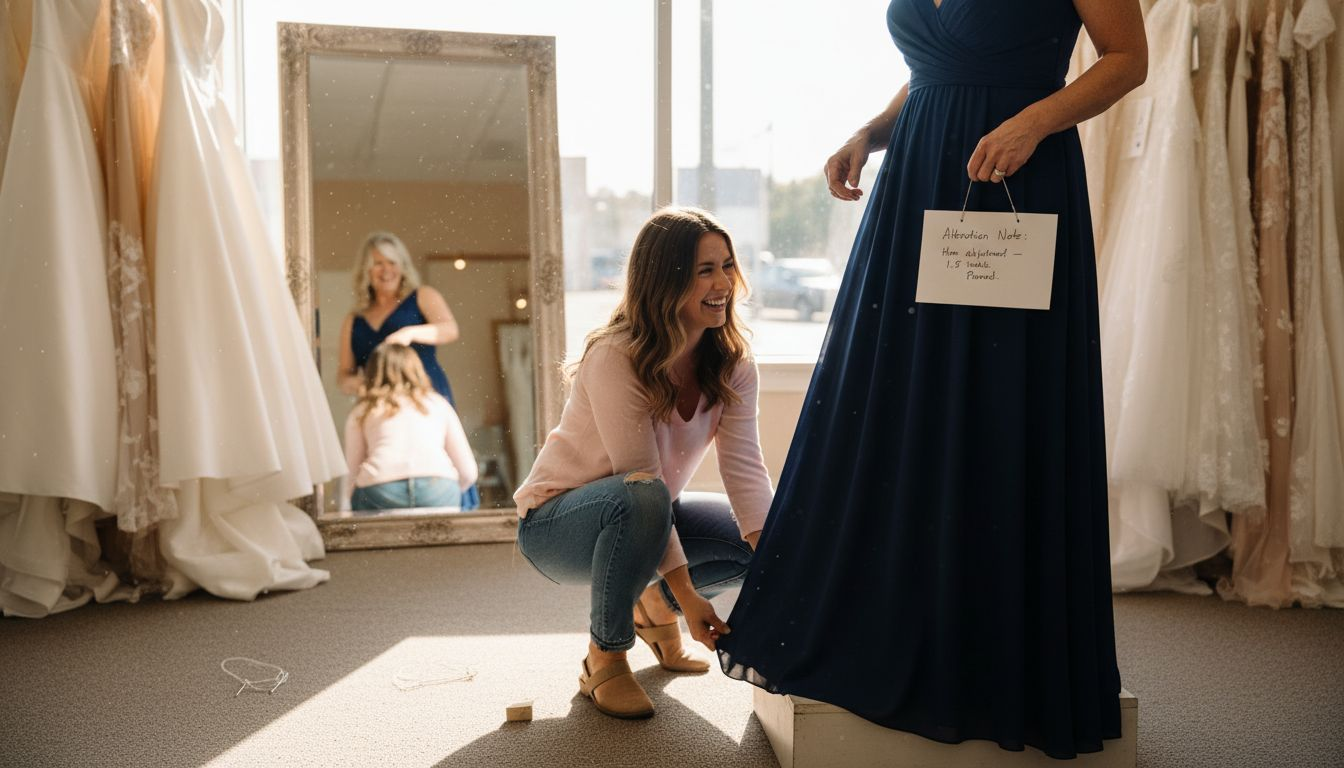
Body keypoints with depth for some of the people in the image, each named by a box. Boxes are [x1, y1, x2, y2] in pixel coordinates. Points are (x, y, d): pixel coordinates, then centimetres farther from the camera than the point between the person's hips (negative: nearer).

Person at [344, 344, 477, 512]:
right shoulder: (438, 403, 29)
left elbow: (353, 474, 19)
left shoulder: (361, 412, 26)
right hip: (439, 487, 1)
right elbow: (468, 472, 24)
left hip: (380, 491, -1)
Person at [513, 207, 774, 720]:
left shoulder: (732, 362, -10)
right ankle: (604, 656, -15)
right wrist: (688, 594, -32)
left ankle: (656, 606, 14)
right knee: (642, 501, -39)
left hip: (643, 520, 6)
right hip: (556, 524, -6)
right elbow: (642, 482, -31)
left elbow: (744, 467, -18)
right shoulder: (614, 357, -28)